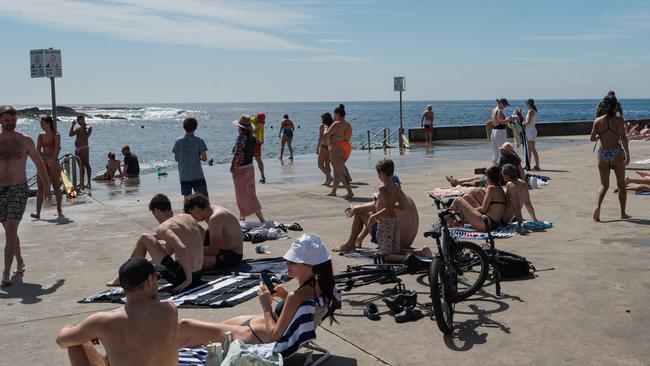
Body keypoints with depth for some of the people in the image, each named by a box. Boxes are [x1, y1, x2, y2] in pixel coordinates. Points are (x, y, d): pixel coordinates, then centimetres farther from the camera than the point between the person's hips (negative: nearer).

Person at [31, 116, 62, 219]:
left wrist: (52, 160, -30)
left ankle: (59, 209, 16)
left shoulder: (56, 135, -4)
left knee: (56, 186, 4)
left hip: (54, 163, -4)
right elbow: (37, 150, 3)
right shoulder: (41, 135, 9)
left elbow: (57, 149, -16)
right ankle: (38, 212, -8)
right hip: (43, 163, 4)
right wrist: (47, 159, -13)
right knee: (40, 187, -4)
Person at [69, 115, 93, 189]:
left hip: (84, 148, -7)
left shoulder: (88, 127, 0)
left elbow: (86, 136, -16)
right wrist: (73, 125, 3)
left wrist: (83, 127, -16)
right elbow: (70, 134, 6)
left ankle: (89, 182, -9)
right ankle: (82, 182, 13)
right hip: (77, 149, 7)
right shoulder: (78, 129, 18)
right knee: (81, 166, 9)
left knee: (86, 165, -8)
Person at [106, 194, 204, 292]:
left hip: (181, 276, -7)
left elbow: (182, 249, -30)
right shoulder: (189, 217, 10)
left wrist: (188, 278, -22)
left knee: (144, 238, 4)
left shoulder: (163, 228, -13)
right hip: (198, 275, 8)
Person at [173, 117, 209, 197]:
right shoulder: (199, 141, -8)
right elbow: (204, 158, -9)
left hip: (184, 176, 3)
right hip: (197, 175, -3)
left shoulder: (178, 141, 0)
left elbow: (176, 158, 5)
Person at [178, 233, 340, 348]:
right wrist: (286, 296, -2)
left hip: (256, 339, -9)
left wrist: (266, 306, -18)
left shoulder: (297, 297, -33)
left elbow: (274, 335, -26)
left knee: (185, 326, 0)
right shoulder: (320, 285, -8)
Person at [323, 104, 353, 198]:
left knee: (341, 172, -9)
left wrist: (326, 129, 6)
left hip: (337, 149, -9)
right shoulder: (348, 125, 15)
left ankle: (350, 192, -16)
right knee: (337, 171, 17)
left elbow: (326, 136, -15)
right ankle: (333, 192, 24)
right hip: (346, 149, 9)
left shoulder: (336, 124, -13)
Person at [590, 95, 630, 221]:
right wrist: (627, 154, -21)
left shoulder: (598, 121, 0)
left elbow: (592, 138, 3)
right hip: (617, 154, -2)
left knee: (604, 185, 11)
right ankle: (623, 213, 17)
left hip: (603, 154, 2)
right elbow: (623, 138, -17)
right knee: (621, 185, 13)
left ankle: (598, 206, -15)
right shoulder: (619, 120, -7)